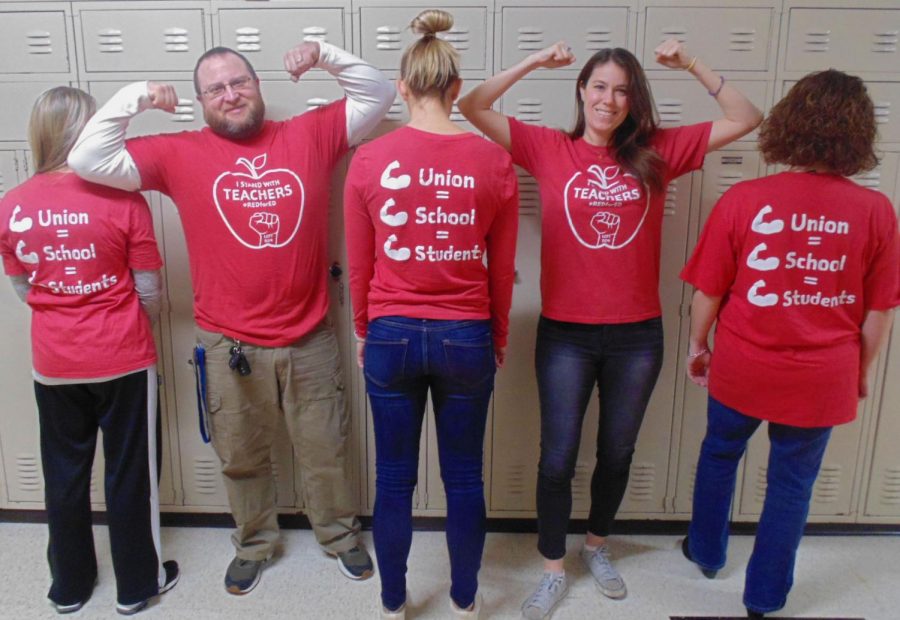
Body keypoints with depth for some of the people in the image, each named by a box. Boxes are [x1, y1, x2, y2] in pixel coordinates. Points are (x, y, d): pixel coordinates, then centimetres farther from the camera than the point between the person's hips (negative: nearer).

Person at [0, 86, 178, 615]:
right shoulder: (122, 199, -15)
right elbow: (150, 291, -10)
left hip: (53, 363, 4)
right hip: (123, 359, -3)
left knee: (65, 474, 19)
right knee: (130, 473, 12)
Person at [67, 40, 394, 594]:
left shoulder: (311, 134, 1)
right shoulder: (180, 153, -2)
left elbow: (379, 95, 5)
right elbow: (87, 160, -6)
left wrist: (325, 55, -7)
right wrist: (133, 97, -11)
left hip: (311, 338, 1)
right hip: (230, 344, 0)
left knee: (327, 450, 17)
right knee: (243, 457, 19)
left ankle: (341, 535, 41)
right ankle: (254, 544, 44)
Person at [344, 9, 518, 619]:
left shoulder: (369, 159, -6)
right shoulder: (494, 161, -6)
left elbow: (359, 265, 0)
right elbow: (502, 268, 0)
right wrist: (499, 338, 15)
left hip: (392, 336, 0)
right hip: (466, 338, 0)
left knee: (395, 479, 16)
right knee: (464, 477, 17)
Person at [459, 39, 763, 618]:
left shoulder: (658, 152, 2)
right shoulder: (549, 148, -2)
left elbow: (746, 119, 3)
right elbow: (472, 107, -5)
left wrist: (690, 64, -4)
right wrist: (534, 62, -10)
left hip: (638, 335, 2)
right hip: (565, 333, -2)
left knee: (618, 451, 18)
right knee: (558, 458, 7)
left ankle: (597, 545, 44)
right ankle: (554, 569, 29)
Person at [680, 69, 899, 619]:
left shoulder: (743, 199, -14)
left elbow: (708, 290, -6)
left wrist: (698, 345, 11)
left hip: (742, 367, 0)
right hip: (822, 377, 0)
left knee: (720, 453, 26)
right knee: (792, 483, 18)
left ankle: (706, 552, 47)